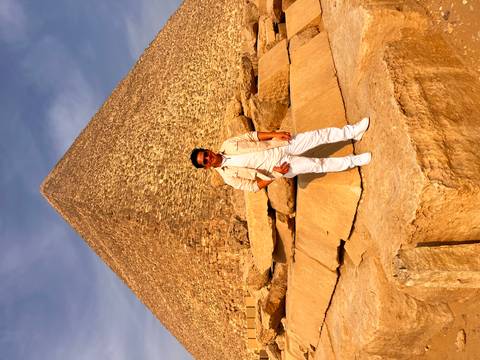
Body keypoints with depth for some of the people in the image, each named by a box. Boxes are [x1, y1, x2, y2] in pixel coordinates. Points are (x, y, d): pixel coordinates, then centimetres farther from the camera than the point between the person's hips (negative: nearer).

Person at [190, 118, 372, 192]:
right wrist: (274, 174, -17)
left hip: (282, 145, 3)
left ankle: (353, 132, 14)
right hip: (285, 166, -3)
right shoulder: (228, 175, -11)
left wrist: (274, 134, -11)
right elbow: (253, 186, -8)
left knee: (319, 135, -5)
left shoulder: (227, 145, -4)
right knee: (318, 165, -11)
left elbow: (252, 136, 1)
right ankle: (354, 161, 8)